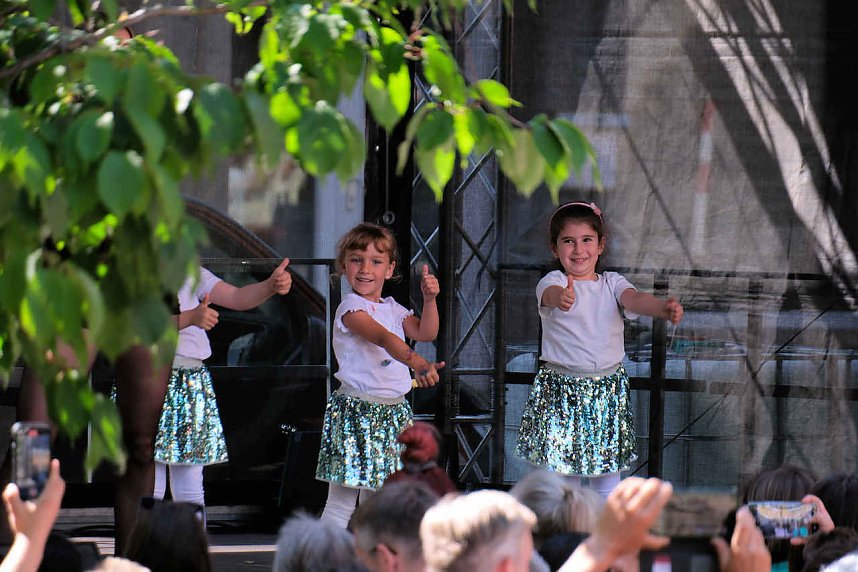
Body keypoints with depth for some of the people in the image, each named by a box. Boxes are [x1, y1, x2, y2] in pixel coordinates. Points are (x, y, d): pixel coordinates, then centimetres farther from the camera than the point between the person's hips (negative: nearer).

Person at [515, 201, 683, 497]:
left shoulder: (612, 283, 5)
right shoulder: (553, 282, -5)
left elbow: (634, 299, -15)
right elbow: (550, 293, -30)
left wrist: (662, 308, -39)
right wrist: (561, 298, -56)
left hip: (608, 390, 3)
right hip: (561, 391, -3)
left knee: (608, 471, 8)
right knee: (556, 469, -1)